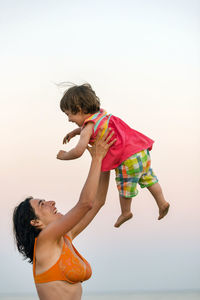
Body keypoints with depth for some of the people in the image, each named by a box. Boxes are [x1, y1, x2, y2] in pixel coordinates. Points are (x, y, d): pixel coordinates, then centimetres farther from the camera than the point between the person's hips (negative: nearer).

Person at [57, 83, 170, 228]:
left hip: (128, 160, -8)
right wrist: (74, 132, 31)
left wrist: (64, 155, 1)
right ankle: (162, 203, 31)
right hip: (142, 151, 8)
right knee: (148, 178, 25)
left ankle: (125, 212, 32)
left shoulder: (89, 126, -11)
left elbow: (78, 152, -18)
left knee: (125, 188, 14)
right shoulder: (101, 113, 14)